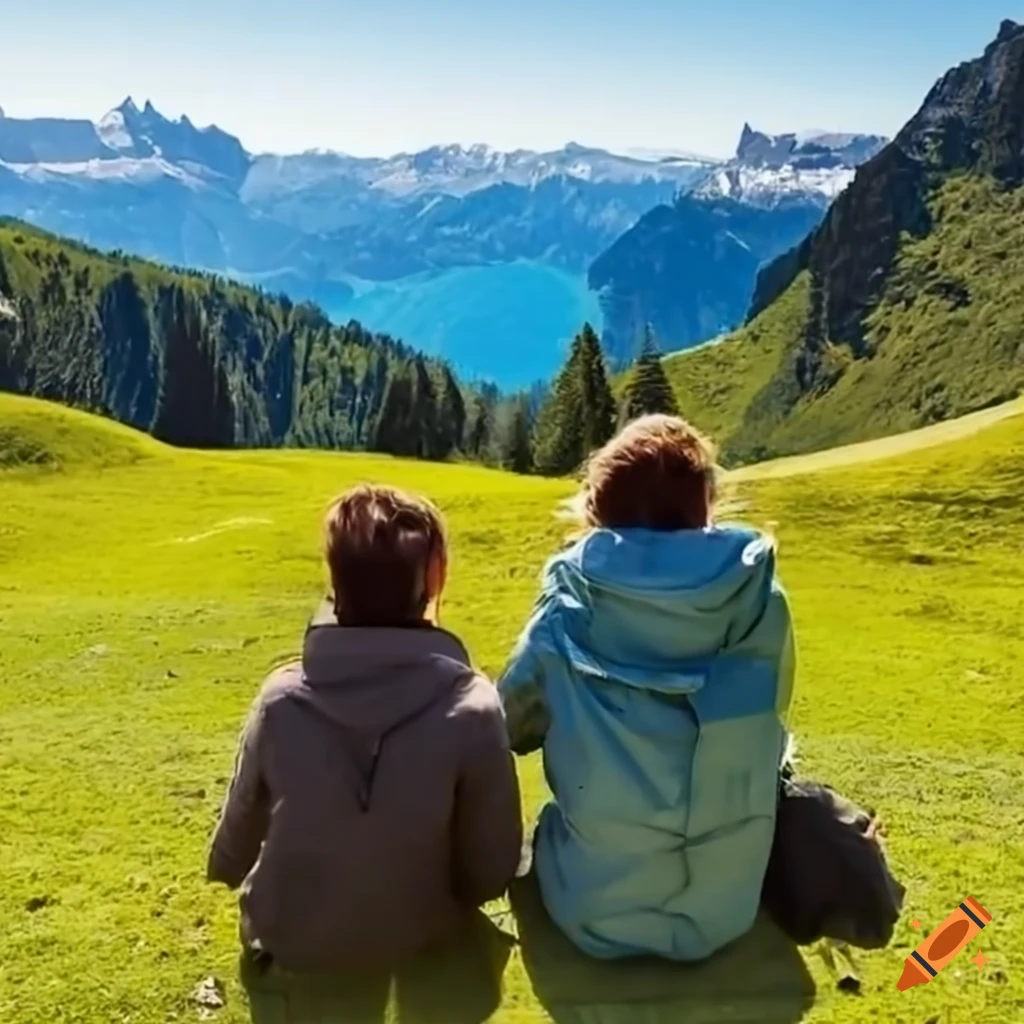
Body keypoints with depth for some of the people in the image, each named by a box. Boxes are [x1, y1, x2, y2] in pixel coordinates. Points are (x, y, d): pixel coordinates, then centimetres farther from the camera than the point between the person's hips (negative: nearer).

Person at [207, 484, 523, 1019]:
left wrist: (225, 870, 22)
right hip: (419, 943, -1)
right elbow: (493, 871, -15)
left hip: (288, 945, 2)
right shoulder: (472, 708, -25)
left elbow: (240, 833, -3)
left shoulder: (282, 697, -20)